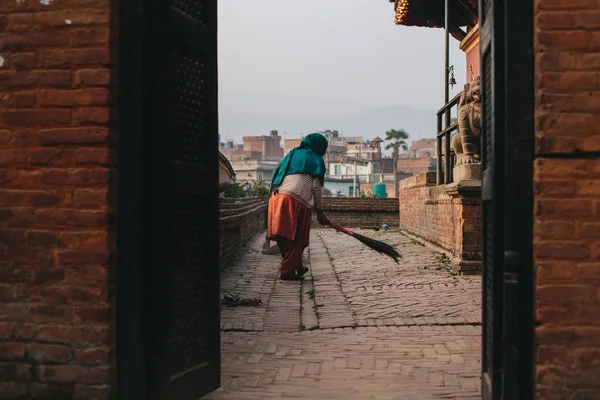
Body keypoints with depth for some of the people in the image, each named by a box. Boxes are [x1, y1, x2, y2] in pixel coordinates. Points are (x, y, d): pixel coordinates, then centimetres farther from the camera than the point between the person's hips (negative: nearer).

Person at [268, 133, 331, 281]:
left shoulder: (291, 155, 27)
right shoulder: (316, 159, 8)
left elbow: (276, 176, 23)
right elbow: (316, 187, 2)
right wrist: (320, 212, 6)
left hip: (276, 197, 7)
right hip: (296, 201, -7)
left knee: (284, 237, 14)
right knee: (296, 238, -1)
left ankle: (297, 266, 27)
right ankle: (288, 271, -3)